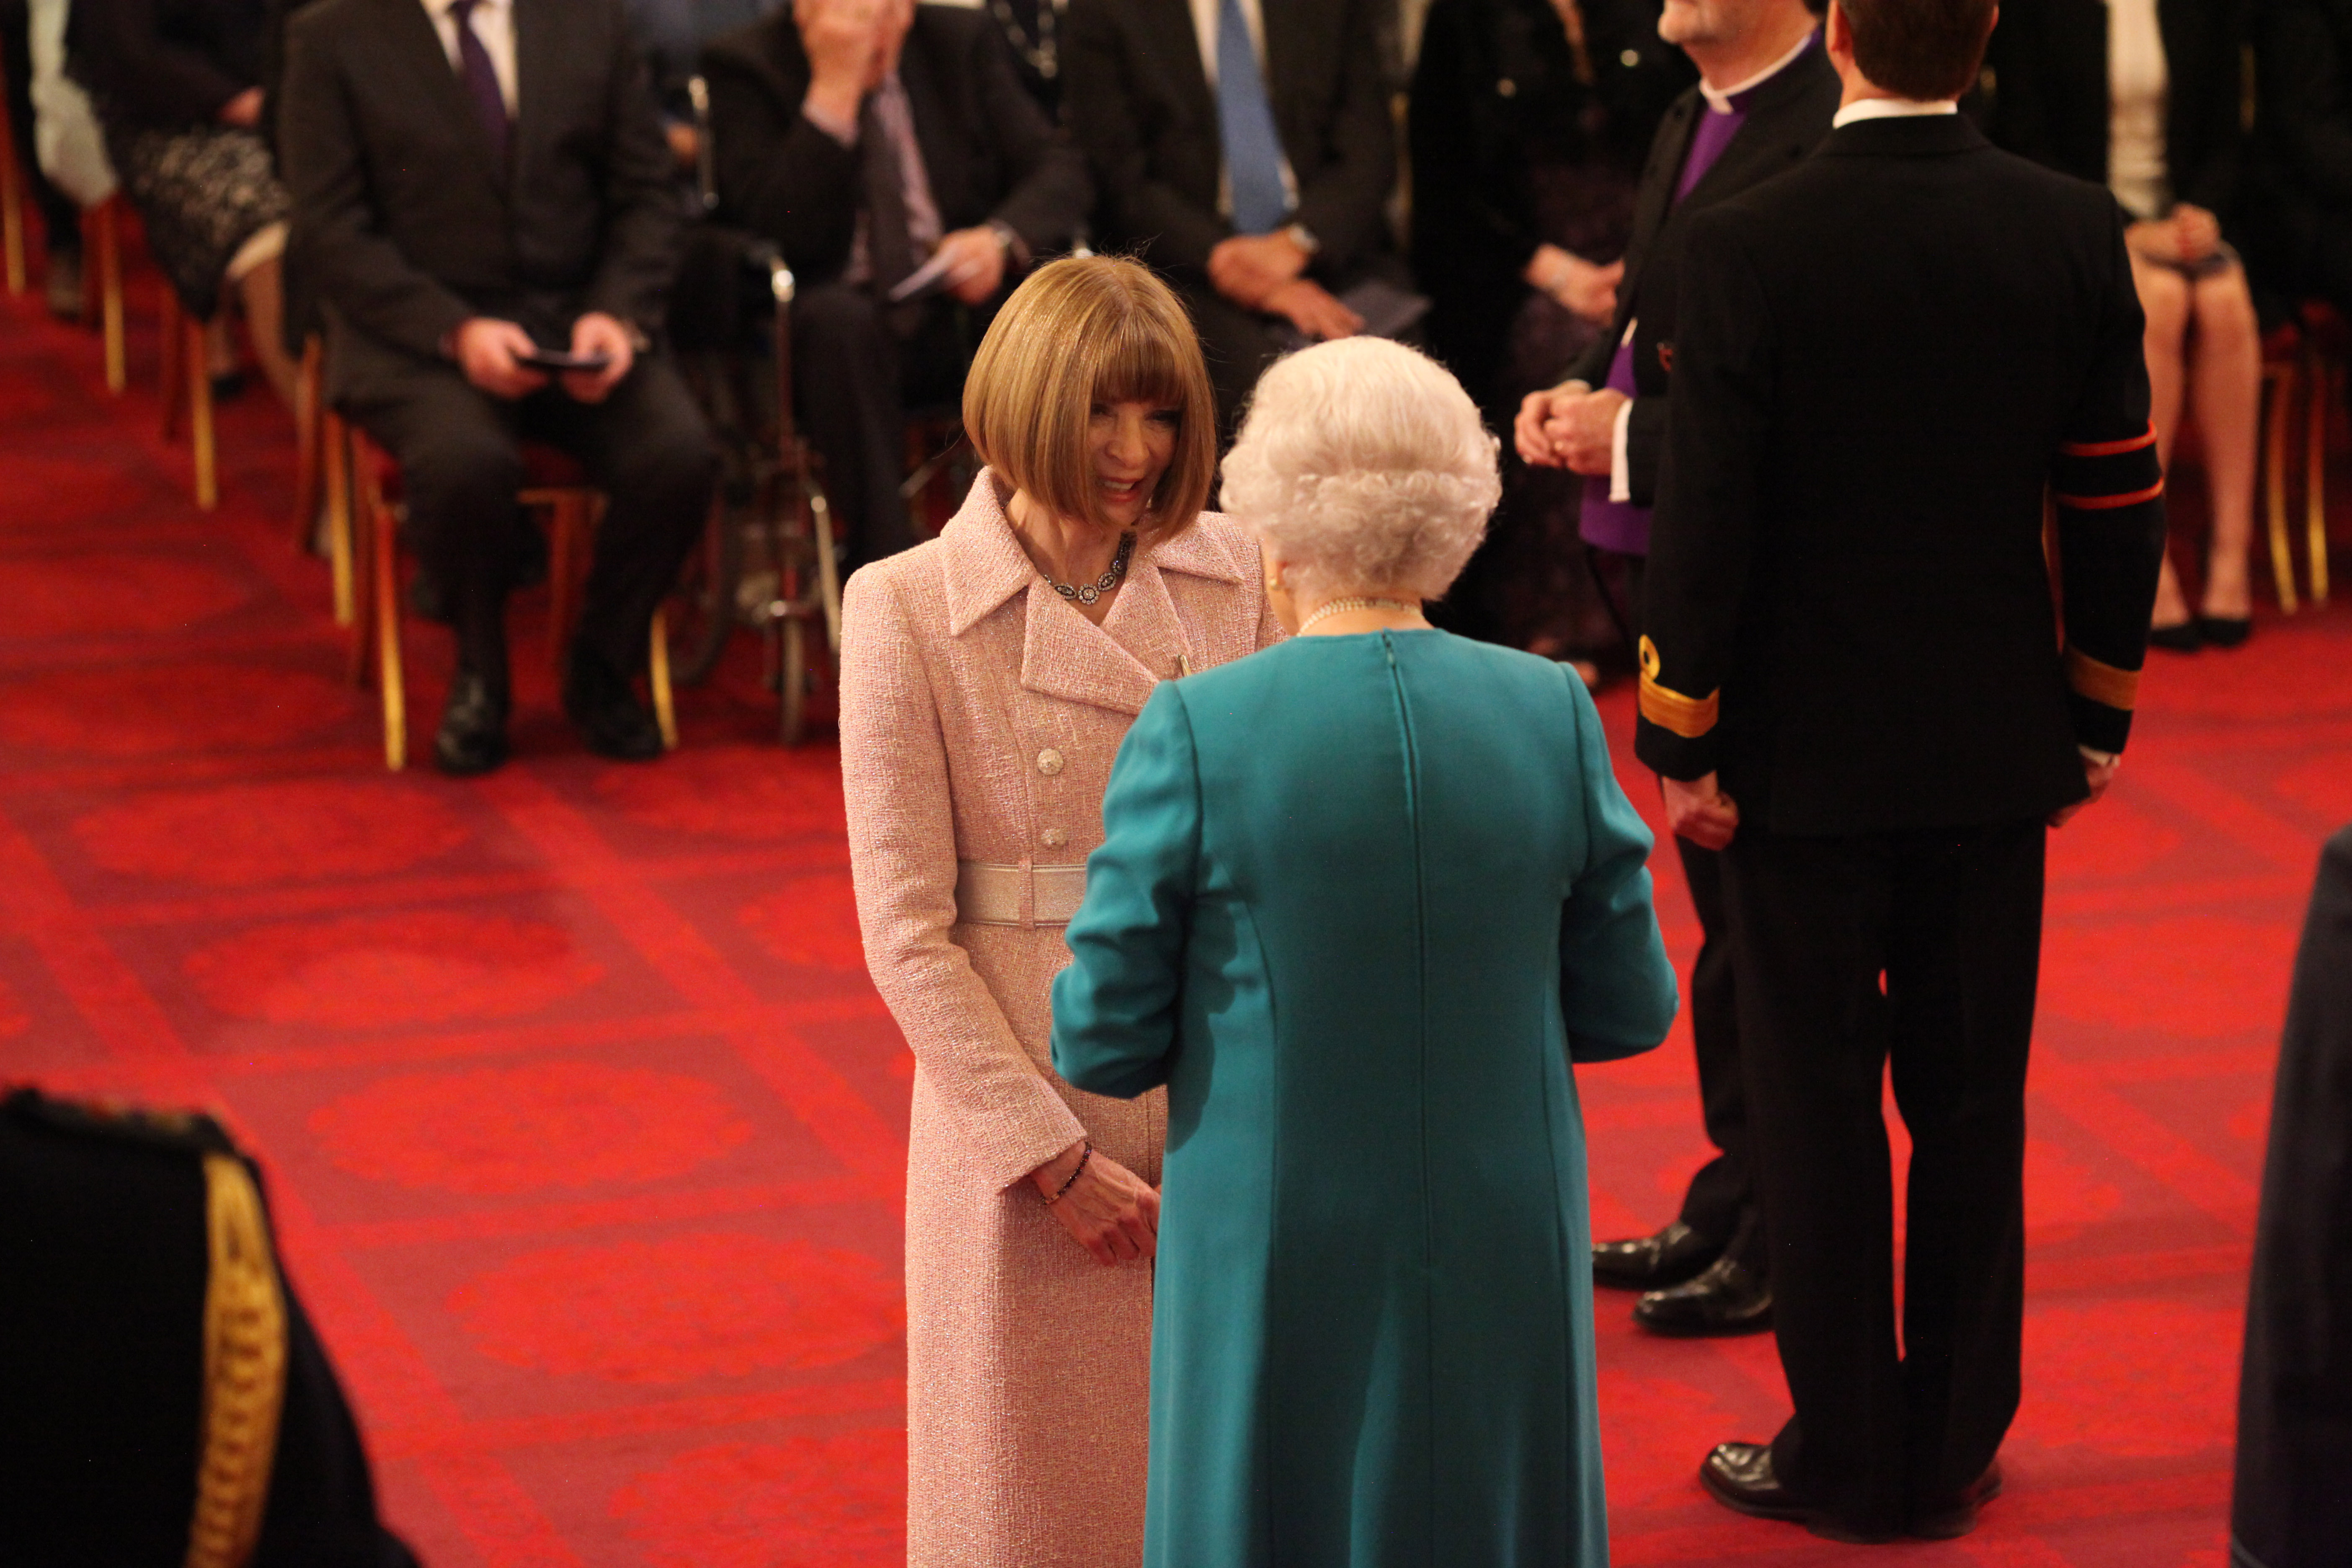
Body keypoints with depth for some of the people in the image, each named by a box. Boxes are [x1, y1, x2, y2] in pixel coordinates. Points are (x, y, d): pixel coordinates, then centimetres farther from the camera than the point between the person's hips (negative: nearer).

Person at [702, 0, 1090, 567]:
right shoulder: (746, 66, -4)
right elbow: (777, 230, -16)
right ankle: (887, 560, -35)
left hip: (964, 305, 3)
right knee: (836, 317, -37)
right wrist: (833, 90, -23)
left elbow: (1059, 170, 3)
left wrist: (1002, 239, -19)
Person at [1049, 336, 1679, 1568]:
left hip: (1276, 1275, -2)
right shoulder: (1553, 714, -5)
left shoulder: (1197, 733, -13)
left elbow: (1102, 1043, -9)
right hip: (1504, 1274, 2)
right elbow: (1630, 1010, 2)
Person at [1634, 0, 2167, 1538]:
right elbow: (2120, 500, 1)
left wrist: (1684, 747, -3)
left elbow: (1706, 520, -13)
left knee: (1820, 1116, 8)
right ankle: (1956, 1449, 20)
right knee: (1973, 1107, 12)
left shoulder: (1750, 246, -16)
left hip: (1805, 757, -3)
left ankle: (1849, 1454, 15)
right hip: (1994, 746, 3)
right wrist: (2100, 713, 12)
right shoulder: (2075, 232, -5)